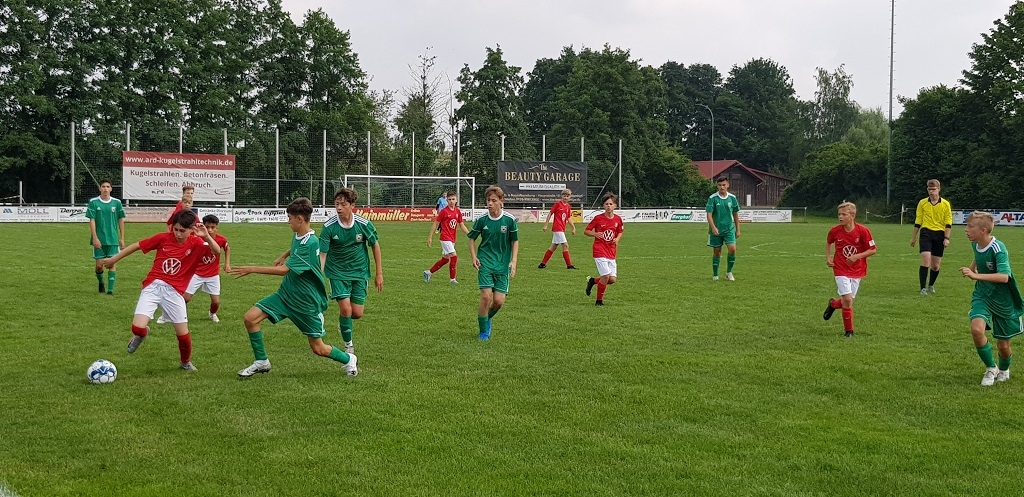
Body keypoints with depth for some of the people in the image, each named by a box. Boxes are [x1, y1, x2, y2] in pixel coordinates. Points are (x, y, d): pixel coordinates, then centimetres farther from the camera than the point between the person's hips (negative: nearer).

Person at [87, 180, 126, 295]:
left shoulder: (116, 202, 3)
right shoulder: (93, 202, -1)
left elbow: (121, 220, 8)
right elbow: (92, 220, -3)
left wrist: (122, 239, 5)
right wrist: (95, 238, -10)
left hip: (113, 239, 1)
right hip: (99, 240, -1)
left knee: (112, 264, -5)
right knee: (99, 265, 3)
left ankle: (110, 289, -3)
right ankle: (101, 283, 29)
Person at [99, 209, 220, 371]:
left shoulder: (196, 244, -3)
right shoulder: (163, 238, -3)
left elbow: (217, 251, -18)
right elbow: (137, 245, 7)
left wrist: (206, 236, -34)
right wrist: (114, 259, 14)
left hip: (174, 292, 1)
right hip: (153, 286, 0)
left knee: (183, 333, 2)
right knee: (138, 328, -18)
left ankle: (186, 362, 33)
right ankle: (140, 334, 22)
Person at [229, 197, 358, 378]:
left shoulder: (311, 243, -26)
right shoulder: (297, 235, 1)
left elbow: (284, 269, -31)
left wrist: (252, 269, -31)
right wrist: (284, 256, 21)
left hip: (307, 302, -7)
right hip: (286, 293, 7)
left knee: (318, 349, 2)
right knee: (250, 318, -9)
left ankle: (348, 359, 32)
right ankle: (261, 362, 8)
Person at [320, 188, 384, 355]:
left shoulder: (363, 224, -14)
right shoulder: (329, 226, -17)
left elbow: (375, 246, 0)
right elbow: (322, 254, -15)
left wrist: (379, 274, 1)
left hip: (359, 271, 2)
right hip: (337, 272, -2)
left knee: (357, 313, -2)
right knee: (345, 309, -14)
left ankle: (343, 322, 36)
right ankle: (349, 346, 8)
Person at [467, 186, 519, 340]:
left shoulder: (510, 220, -5)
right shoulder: (481, 220, -4)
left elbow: (515, 241, 5)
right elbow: (472, 239, 10)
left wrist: (513, 261, -5)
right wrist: (474, 257, -3)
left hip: (503, 265, 1)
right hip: (485, 263, 0)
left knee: (499, 301, -5)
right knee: (486, 297, -12)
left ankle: (487, 318, 29)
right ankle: (483, 331, 6)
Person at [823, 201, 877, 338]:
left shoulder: (863, 231, -14)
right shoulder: (835, 230, -8)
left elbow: (873, 250, -6)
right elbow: (828, 242, 15)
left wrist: (857, 256, -19)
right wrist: (828, 257, 3)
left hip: (857, 271, 1)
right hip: (841, 270, -1)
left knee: (848, 301, 6)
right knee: (847, 299, -14)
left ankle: (833, 304, 41)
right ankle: (849, 330, 3)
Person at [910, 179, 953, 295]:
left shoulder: (946, 204, 3)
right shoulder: (922, 203, 4)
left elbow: (948, 223, 3)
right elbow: (917, 221, 10)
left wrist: (946, 238, -4)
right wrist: (914, 237, 11)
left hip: (939, 234, 1)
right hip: (926, 233, -1)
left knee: (936, 265, 5)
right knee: (926, 260, -17)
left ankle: (931, 285, 29)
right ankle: (923, 288, -14)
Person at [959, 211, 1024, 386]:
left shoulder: (998, 249, -25)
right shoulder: (975, 244, -3)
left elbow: (1004, 277, -37)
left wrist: (976, 275, -42)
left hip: (1003, 300, -4)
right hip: (982, 295, 4)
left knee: (1003, 345, 7)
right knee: (976, 329, -24)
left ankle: (1004, 370, 41)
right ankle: (991, 369, -3)